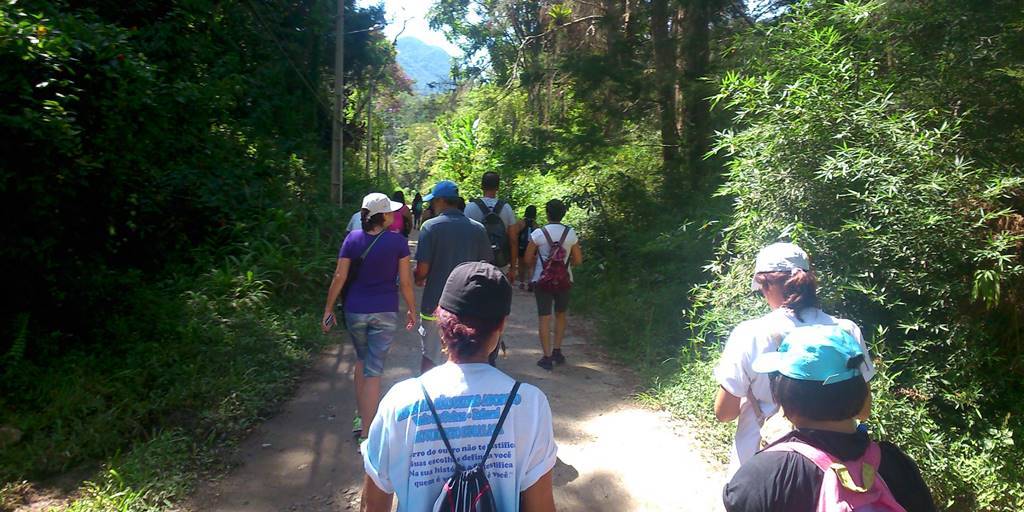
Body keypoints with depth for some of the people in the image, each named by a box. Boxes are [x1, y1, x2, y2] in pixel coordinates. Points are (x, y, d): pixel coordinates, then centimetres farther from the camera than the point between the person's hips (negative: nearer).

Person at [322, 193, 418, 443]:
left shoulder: (352, 238, -3)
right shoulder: (398, 242, -9)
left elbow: (339, 276, -4)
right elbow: (405, 281, -6)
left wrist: (329, 308, 4)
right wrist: (411, 309, 7)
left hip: (355, 310, 3)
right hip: (385, 312, -3)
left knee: (362, 360, 24)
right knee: (374, 370, 2)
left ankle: (360, 418, 31)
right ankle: (367, 432, 3)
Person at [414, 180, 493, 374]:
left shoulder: (431, 226, -11)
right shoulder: (477, 229, -1)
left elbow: (423, 269, -14)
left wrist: (419, 279, 8)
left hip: (436, 305, -3)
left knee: (431, 357, 14)